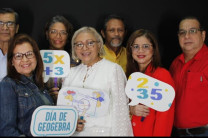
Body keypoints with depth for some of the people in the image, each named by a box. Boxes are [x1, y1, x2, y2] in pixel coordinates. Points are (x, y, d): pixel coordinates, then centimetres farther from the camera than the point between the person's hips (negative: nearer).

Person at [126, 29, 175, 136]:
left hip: (150, 132, -5)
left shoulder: (163, 75, -14)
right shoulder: (130, 75, 4)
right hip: (130, 131, 6)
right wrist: (131, 109, -12)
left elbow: (165, 115, -16)